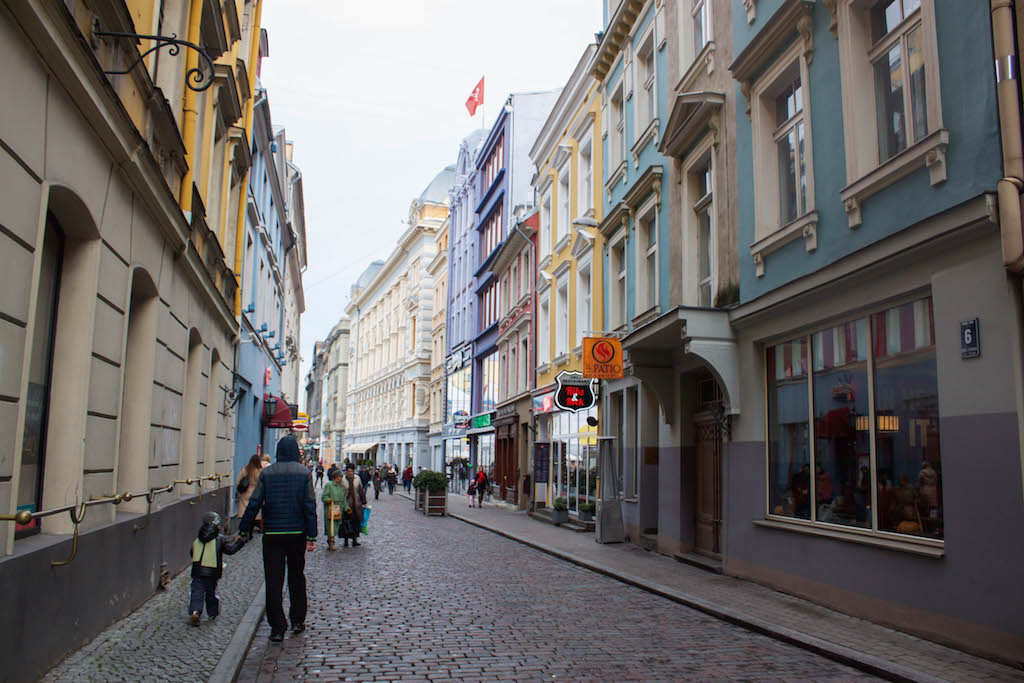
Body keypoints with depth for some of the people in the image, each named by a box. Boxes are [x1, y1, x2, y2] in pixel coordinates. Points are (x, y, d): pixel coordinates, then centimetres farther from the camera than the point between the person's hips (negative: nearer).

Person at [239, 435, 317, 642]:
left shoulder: (267, 473, -2)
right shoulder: (304, 473, -2)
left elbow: (254, 504, -2)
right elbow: (310, 506, -4)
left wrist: (244, 530, 7)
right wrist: (312, 536, -2)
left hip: (272, 534, -1)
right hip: (297, 533, 1)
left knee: (274, 581, 3)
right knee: (297, 576, 17)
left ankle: (277, 628, 2)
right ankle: (298, 621, 23)